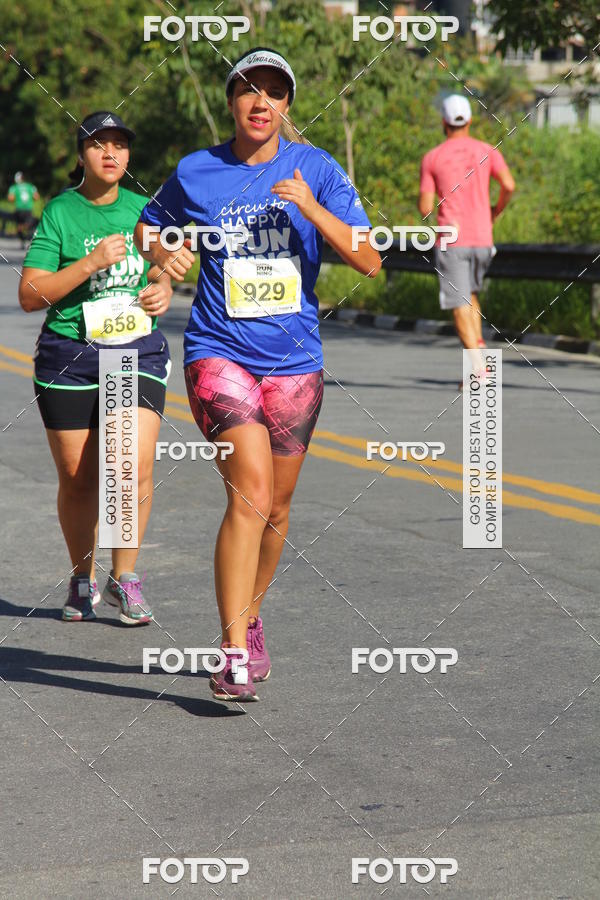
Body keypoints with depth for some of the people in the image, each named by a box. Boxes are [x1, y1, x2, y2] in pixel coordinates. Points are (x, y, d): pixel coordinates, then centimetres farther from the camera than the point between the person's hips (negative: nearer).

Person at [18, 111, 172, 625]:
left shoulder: (142, 210, 9)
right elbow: (30, 295, -9)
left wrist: (163, 291, 1)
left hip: (138, 351, 2)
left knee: (135, 467, -14)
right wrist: (91, 263, -18)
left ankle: (125, 578, 2)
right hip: (69, 355, -2)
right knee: (77, 479, 6)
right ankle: (83, 580, 26)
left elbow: (161, 273, 25)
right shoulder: (59, 214, -3)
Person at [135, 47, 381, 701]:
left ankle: (249, 617, 39)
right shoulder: (195, 173, 1)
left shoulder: (316, 169, 0)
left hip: (294, 363, 3)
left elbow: (369, 261, -7)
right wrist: (164, 254, -3)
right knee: (252, 494, -21)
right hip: (219, 354, -2)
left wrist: (311, 208, -20)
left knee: (276, 507, 13)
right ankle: (233, 655, -19)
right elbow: (149, 226, 19)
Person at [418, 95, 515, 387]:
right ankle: (480, 351, 7)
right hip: (482, 239, 3)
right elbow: (508, 185, -9)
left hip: (450, 241, -3)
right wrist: (496, 210, 10)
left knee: (460, 306, -4)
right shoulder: (487, 151, 5)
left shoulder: (432, 158, 0)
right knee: (470, 296, 24)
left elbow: (425, 209, -3)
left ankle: (478, 367, -19)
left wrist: (423, 197, 20)